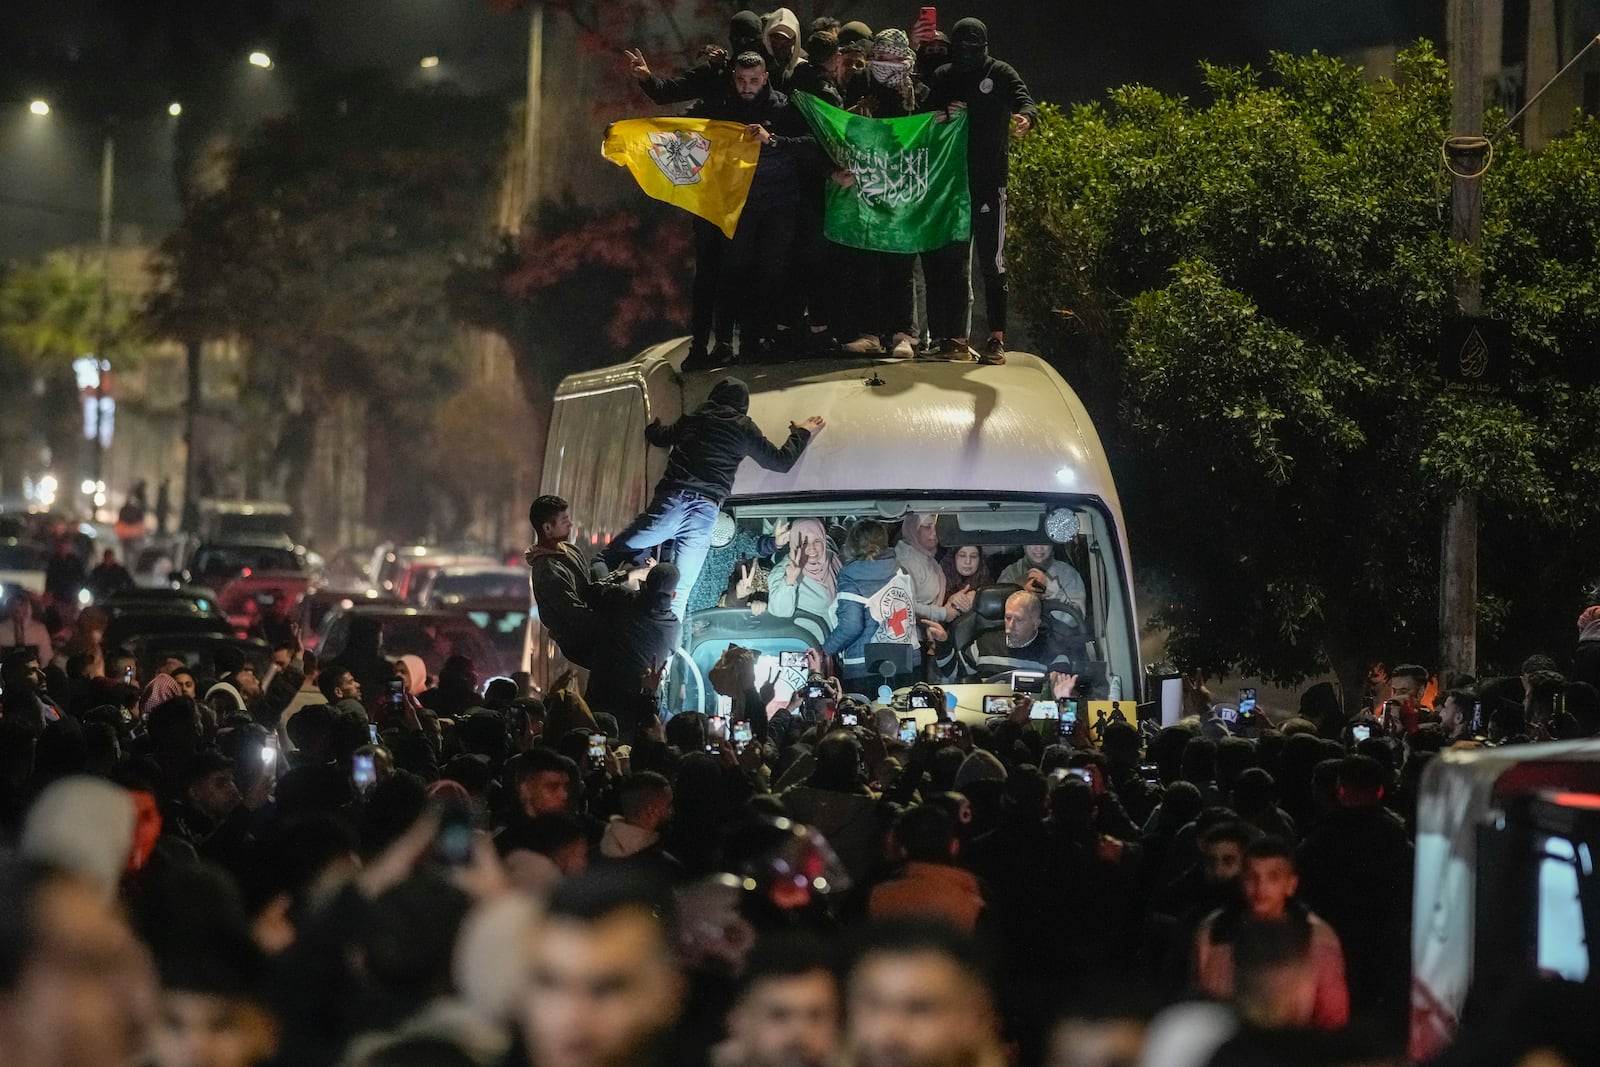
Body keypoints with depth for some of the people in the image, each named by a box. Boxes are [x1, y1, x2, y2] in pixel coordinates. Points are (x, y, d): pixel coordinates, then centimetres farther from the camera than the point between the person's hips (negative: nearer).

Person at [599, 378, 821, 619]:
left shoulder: (692, 419, 20)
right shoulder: (743, 428, 12)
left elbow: (658, 436, 37)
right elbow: (781, 461, 18)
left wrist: (653, 425, 61)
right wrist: (803, 434, 35)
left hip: (671, 502, 1)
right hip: (705, 511, -1)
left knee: (611, 556, 10)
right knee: (679, 592, -1)